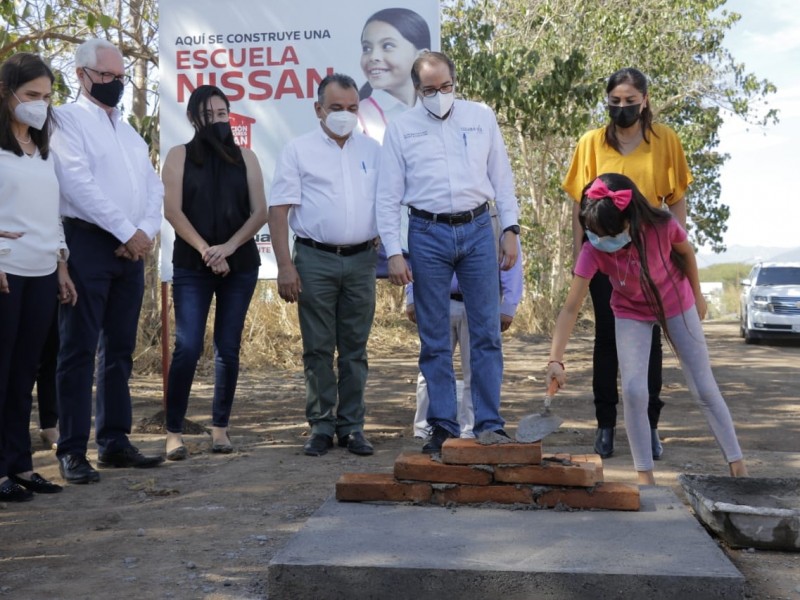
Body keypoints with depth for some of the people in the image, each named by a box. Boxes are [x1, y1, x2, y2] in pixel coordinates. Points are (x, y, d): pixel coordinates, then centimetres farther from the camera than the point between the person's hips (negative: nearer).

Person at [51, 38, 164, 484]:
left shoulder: (130, 131, 20)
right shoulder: (68, 119, -1)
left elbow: (155, 187, 13)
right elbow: (78, 184, -14)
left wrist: (146, 232, -6)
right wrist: (127, 232, -15)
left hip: (132, 249, 7)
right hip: (88, 243, -7)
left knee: (120, 349, 9)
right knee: (80, 349, -6)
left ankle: (115, 440, 16)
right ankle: (73, 451, -2)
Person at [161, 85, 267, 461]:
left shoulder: (244, 157, 10)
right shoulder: (180, 156, 5)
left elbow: (260, 212, 4)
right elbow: (173, 211, -4)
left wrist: (228, 247, -10)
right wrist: (206, 250, -13)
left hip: (240, 265, 2)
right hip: (191, 267, -2)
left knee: (228, 348, 4)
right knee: (187, 347, -9)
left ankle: (220, 427, 14)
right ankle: (173, 431, -2)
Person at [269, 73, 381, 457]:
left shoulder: (372, 151, 12)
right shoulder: (298, 150, 2)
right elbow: (279, 210, -3)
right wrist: (285, 267, -11)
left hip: (361, 260, 3)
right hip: (315, 260, -2)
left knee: (355, 349, 7)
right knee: (318, 348, 2)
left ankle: (352, 426, 14)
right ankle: (321, 426, 12)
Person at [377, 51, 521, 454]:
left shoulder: (481, 117, 8)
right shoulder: (401, 129, 4)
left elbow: (501, 177, 11)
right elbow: (388, 196, 2)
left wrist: (510, 229, 4)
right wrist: (393, 252, -5)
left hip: (478, 229, 1)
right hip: (428, 234, -1)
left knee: (486, 334, 3)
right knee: (434, 340, 4)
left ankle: (490, 425, 11)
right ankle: (443, 427, 13)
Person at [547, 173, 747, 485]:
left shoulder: (663, 227, -32)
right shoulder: (593, 252, -32)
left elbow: (686, 253, -8)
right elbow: (570, 308, -33)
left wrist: (697, 296, 5)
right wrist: (555, 359, -43)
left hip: (676, 305, 0)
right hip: (632, 313, 0)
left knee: (704, 388, 4)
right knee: (633, 391, -14)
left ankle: (738, 465, 18)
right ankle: (645, 476, 0)